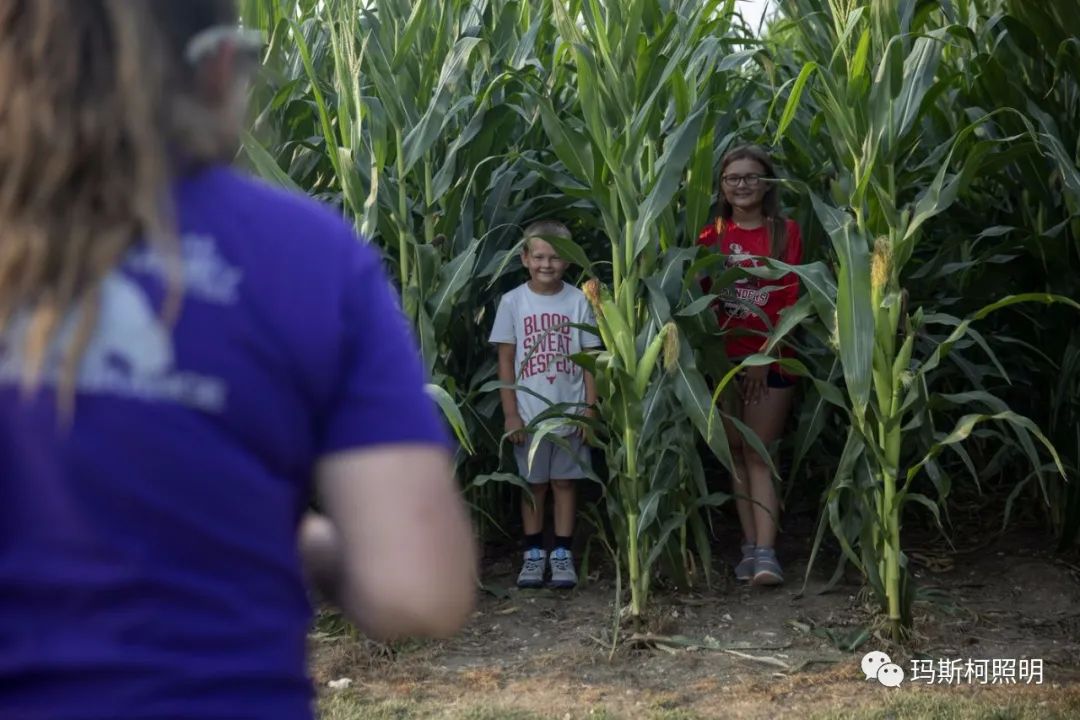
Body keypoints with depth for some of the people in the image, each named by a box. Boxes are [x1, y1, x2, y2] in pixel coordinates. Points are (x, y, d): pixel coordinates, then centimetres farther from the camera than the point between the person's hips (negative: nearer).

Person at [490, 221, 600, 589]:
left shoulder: (578, 301, -1)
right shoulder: (513, 302, -1)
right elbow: (506, 360, 0)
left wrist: (590, 408, -3)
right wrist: (511, 413, -4)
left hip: (570, 413, 0)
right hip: (529, 414, 0)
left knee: (565, 481, 6)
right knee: (533, 483, 8)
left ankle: (562, 554, 13)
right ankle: (533, 555, 15)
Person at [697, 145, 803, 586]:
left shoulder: (785, 232, 0)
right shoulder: (712, 235, 7)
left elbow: (788, 299, -6)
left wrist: (766, 353, -15)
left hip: (770, 358, -3)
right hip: (725, 357, 3)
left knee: (758, 454, -6)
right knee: (736, 453, 4)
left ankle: (764, 552, -11)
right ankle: (751, 546, 8)